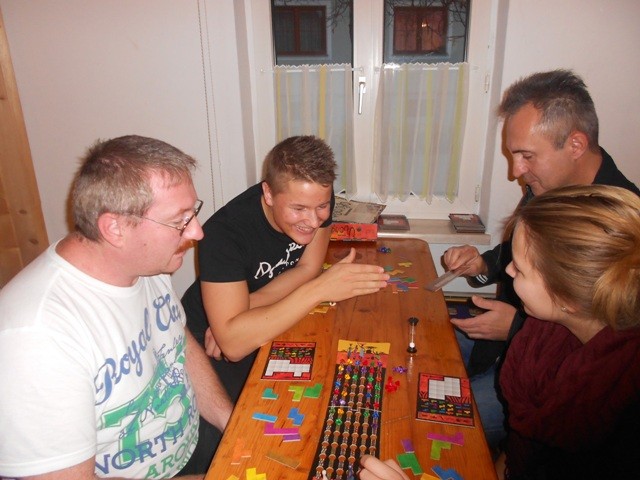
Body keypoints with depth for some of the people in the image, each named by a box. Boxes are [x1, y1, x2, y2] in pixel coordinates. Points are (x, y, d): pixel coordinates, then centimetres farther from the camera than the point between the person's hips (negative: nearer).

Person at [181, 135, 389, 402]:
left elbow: (308, 268, -9)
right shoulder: (224, 232, -34)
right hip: (211, 340, -4)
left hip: (274, 321, 5)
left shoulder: (317, 200, -18)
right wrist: (318, 290, -45)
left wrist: (246, 306, -22)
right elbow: (232, 344, -39)